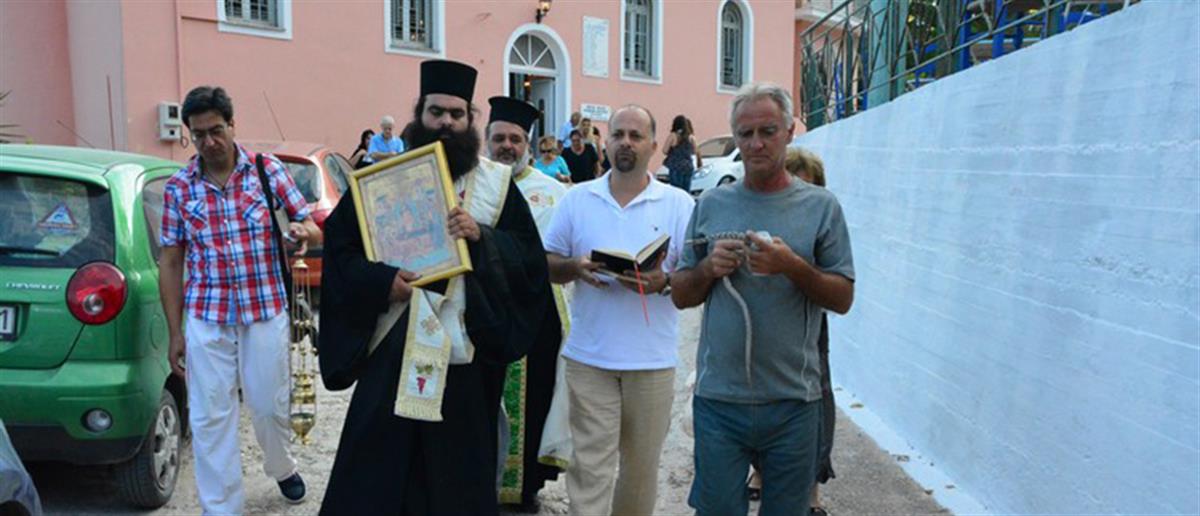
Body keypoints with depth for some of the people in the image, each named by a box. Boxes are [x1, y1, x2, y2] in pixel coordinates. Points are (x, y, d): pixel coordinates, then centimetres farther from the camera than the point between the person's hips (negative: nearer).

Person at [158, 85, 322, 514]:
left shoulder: (268, 170, -2)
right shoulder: (177, 187, 1)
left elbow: (312, 228, 2)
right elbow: (170, 263, 5)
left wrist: (303, 230, -24)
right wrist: (174, 333, 3)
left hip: (267, 311, -1)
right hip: (206, 319, 1)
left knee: (269, 405, 11)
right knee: (210, 418, 3)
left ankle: (282, 468, 41)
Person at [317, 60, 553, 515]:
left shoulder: (498, 183, 5)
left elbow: (530, 257, -1)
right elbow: (338, 246, 2)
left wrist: (481, 236, -17)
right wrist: (381, 279, -16)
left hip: (466, 349, 0)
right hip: (392, 345, 0)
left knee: (457, 473, 12)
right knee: (374, 471, 7)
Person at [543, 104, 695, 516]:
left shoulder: (679, 204, 1)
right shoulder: (577, 199, 5)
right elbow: (547, 264, 8)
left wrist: (664, 282, -20)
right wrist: (575, 267, -14)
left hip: (652, 359, 0)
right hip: (589, 357, 0)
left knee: (642, 466, 15)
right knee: (590, 466, 3)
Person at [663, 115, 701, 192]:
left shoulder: (672, 136, -7)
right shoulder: (691, 138, 7)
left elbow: (665, 151, -6)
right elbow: (694, 152, 15)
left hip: (676, 167, -4)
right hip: (688, 167, 4)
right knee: (686, 191, 7)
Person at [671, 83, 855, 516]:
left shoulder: (821, 206, 1)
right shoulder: (711, 204, 6)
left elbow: (843, 299, -1)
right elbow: (680, 295, 8)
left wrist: (792, 266, -16)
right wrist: (709, 268, -11)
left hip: (793, 401, 0)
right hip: (718, 398, 1)